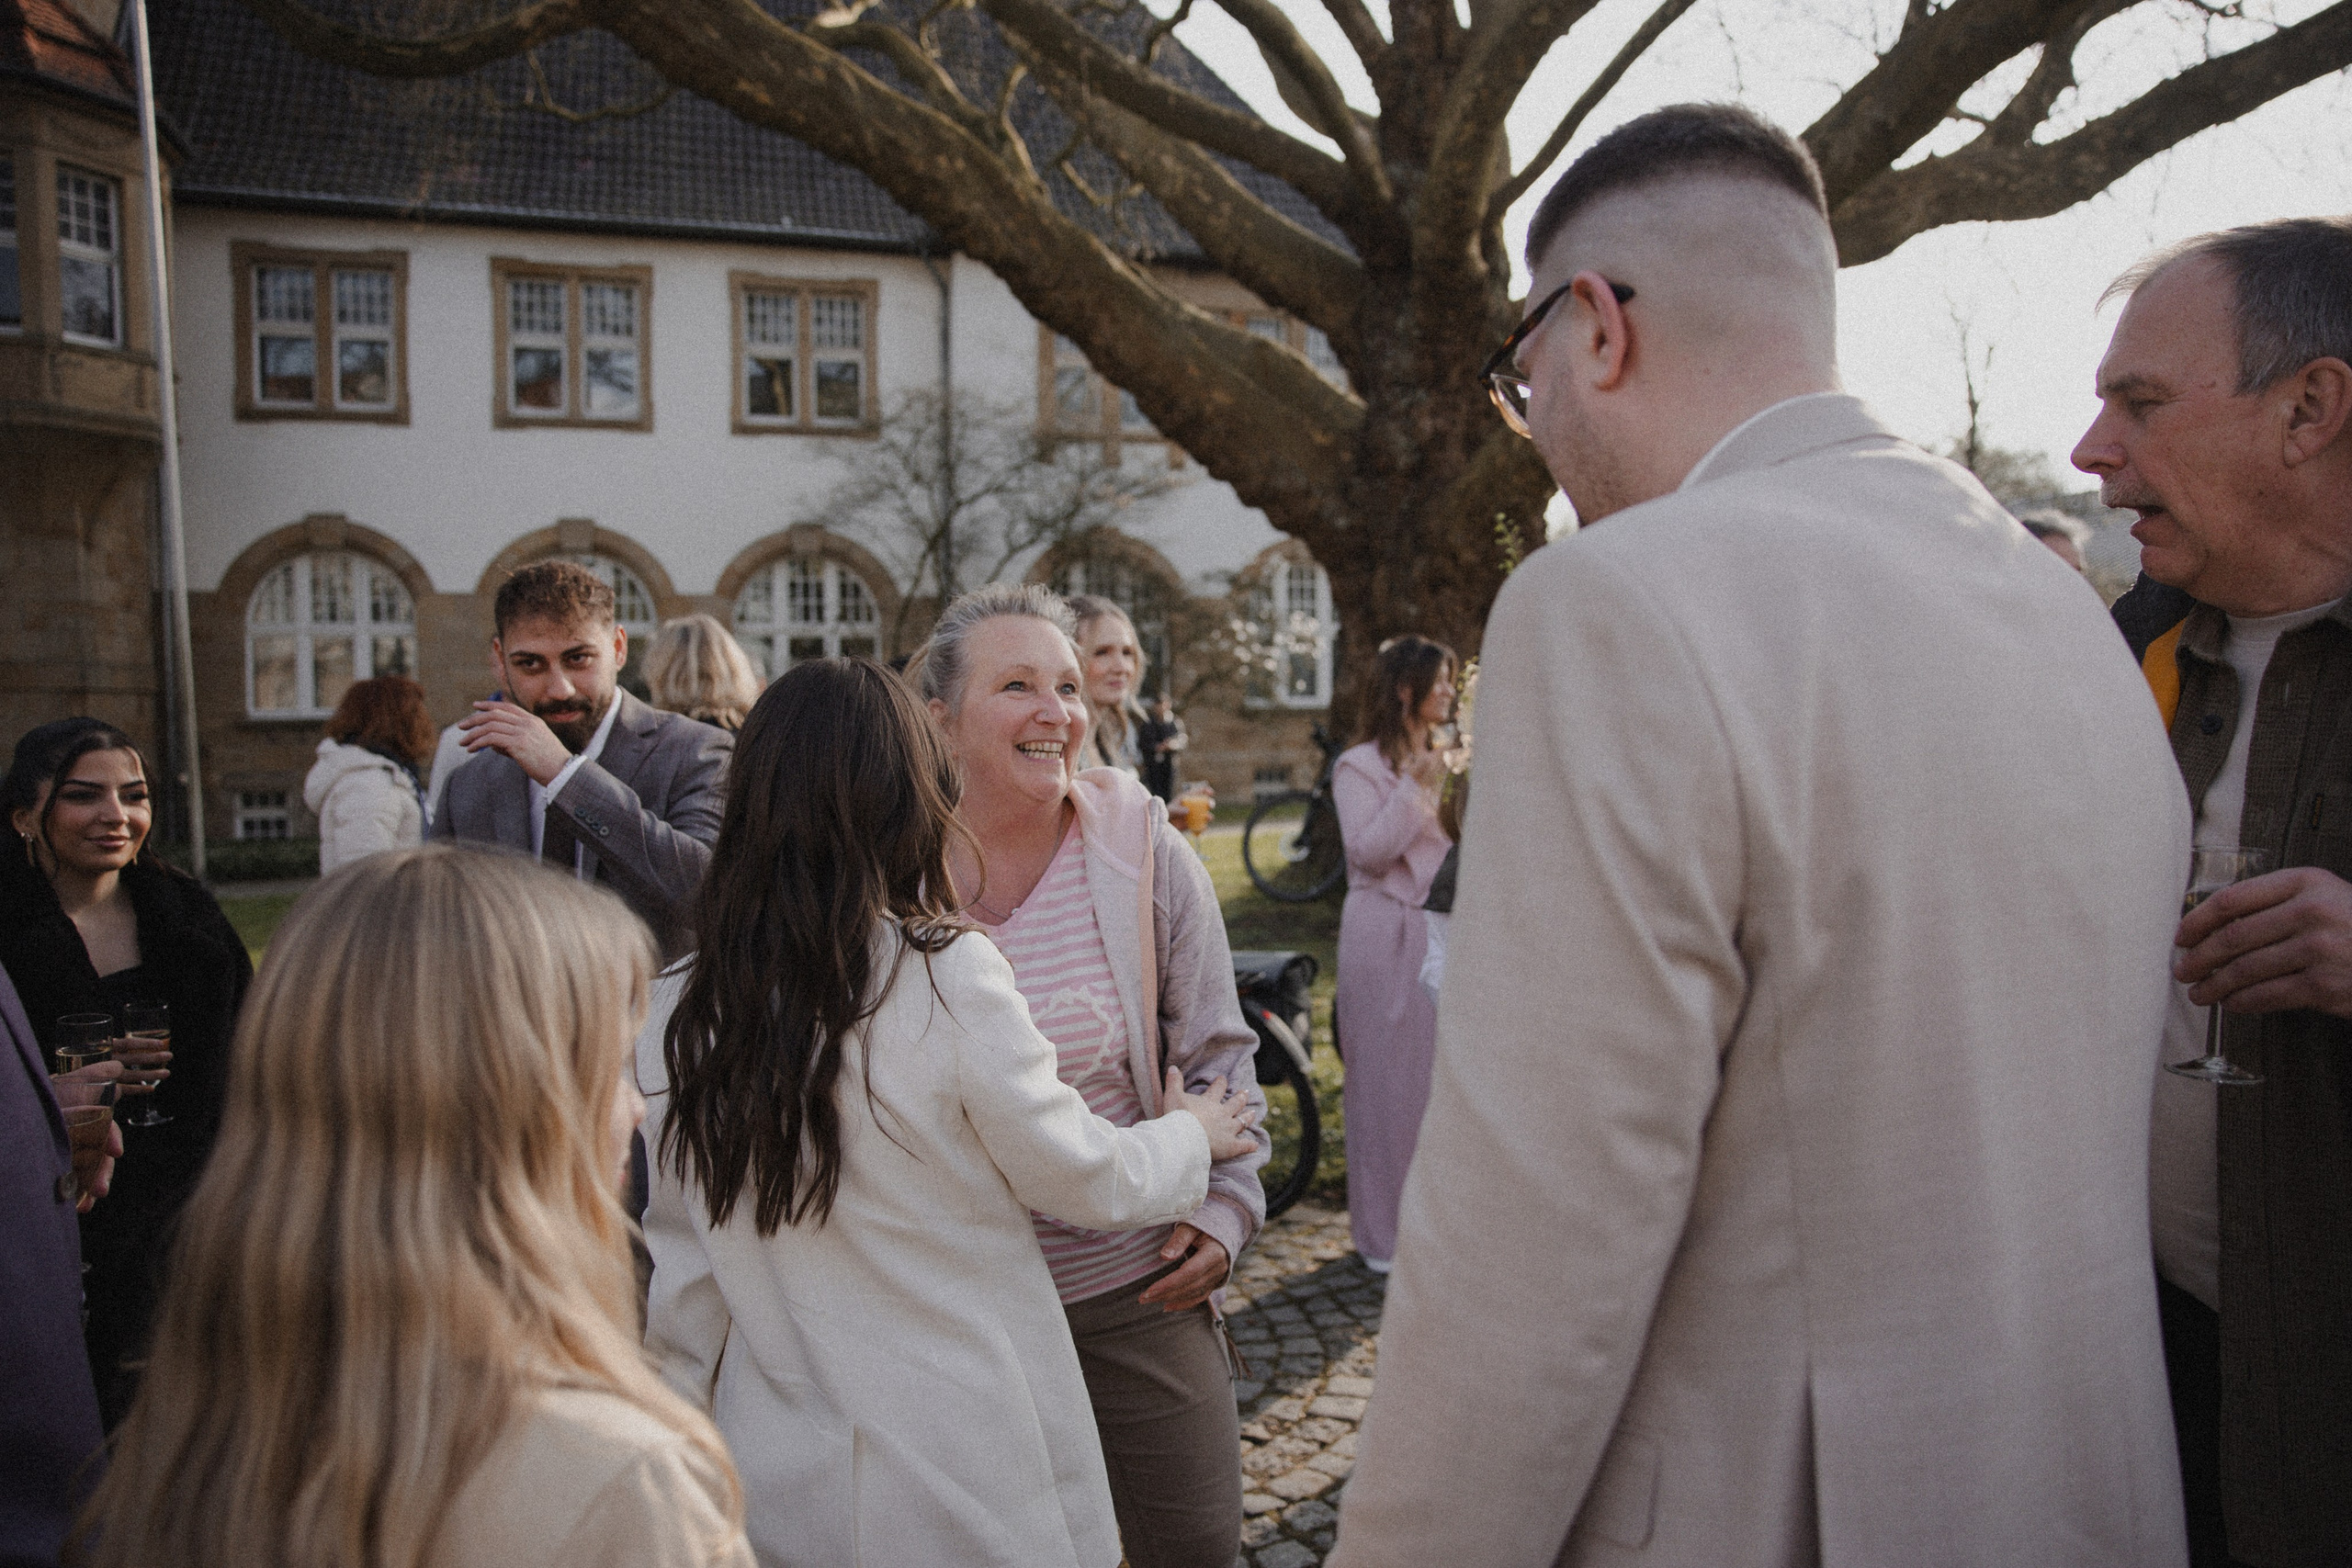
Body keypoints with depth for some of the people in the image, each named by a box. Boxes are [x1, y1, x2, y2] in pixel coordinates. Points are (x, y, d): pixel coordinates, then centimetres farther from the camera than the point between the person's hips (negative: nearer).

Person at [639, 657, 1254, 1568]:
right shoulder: (949, 976, -20)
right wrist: (1192, 1135, 12)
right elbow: (1084, 1179, -8)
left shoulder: (679, 1012, -8)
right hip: (969, 1461, -4)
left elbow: (684, 1272, 1)